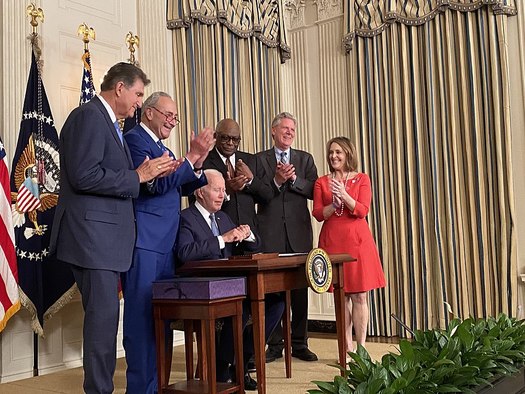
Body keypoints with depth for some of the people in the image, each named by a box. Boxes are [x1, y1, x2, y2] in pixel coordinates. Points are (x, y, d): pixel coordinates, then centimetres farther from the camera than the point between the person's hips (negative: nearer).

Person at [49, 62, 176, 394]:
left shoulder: (111, 124, 20)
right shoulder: (88, 116, -11)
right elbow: (83, 176, -21)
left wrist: (145, 174, 5)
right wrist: (137, 176, -14)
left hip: (107, 237, 10)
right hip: (92, 234, -10)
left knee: (104, 316, 14)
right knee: (103, 316, -7)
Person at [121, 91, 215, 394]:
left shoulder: (163, 148, 22)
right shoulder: (135, 139, -5)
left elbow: (179, 188, 20)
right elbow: (156, 183, -16)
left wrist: (197, 165, 4)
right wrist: (192, 156, -15)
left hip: (166, 245, 9)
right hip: (144, 244, -9)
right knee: (142, 318, -4)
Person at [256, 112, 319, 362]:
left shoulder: (305, 159, 13)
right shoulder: (260, 159, 7)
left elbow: (313, 191, 2)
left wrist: (294, 178, -12)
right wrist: (276, 180, -17)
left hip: (299, 232, 2)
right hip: (271, 233, -2)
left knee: (300, 290, 5)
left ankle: (299, 344, 15)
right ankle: (275, 345, 10)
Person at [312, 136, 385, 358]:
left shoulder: (362, 179, 6)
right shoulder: (322, 182, 10)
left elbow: (362, 210, -5)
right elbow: (318, 214, 2)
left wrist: (344, 195, -19)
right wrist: (334, 203, -15)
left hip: (357, 240, -1)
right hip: (332, 241, 2)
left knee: (359, 296, -2)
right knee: (341, 296, 4)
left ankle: (361, 347, 5)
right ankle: (347, 347, 13)